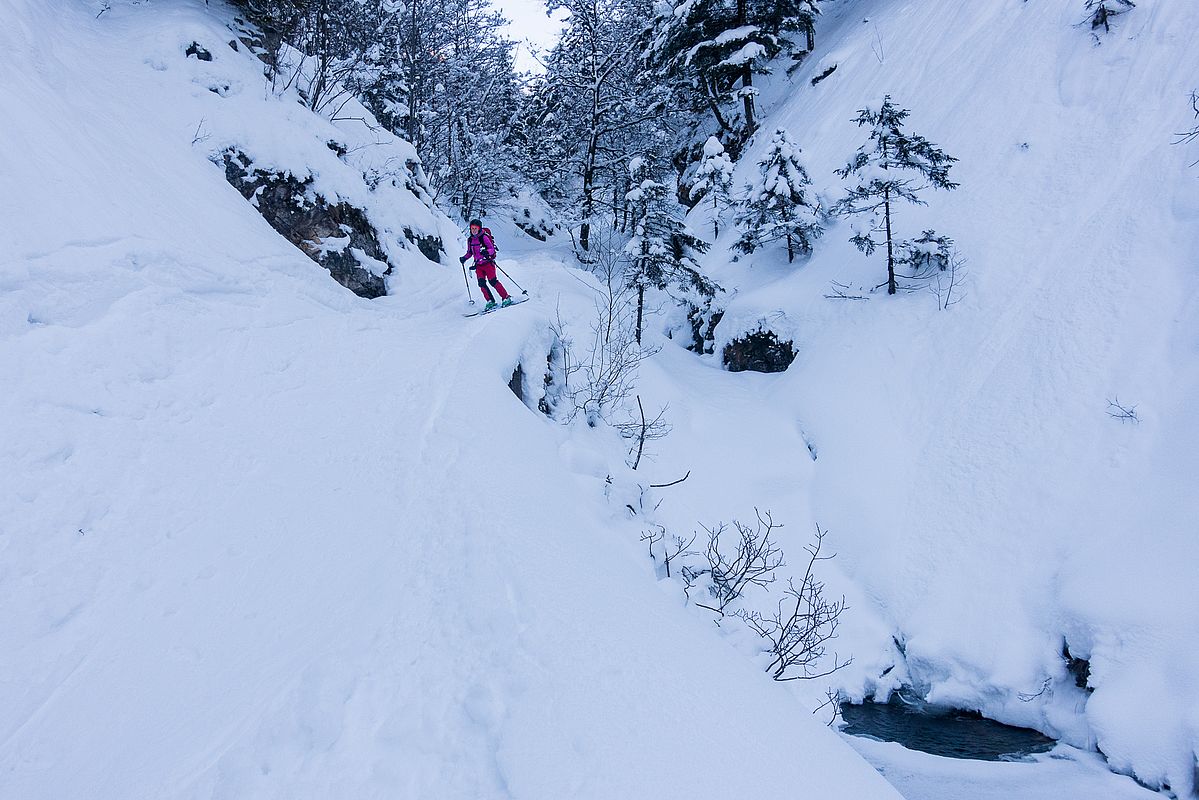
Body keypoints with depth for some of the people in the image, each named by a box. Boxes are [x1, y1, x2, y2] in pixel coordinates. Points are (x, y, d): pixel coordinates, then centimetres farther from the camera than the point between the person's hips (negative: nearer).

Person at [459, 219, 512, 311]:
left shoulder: (484, 237, -9)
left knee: (493, 281, -13)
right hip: (478, 265, 6)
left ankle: (506, 298, -6)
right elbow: (469, 252, 23)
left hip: (488, 263, -6)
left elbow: (492, 249, -14)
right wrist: (464, 258, 5)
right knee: (481, 283, -8)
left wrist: (486, 252, -34)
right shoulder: (470, 240, 10)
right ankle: (490, 301, -3)